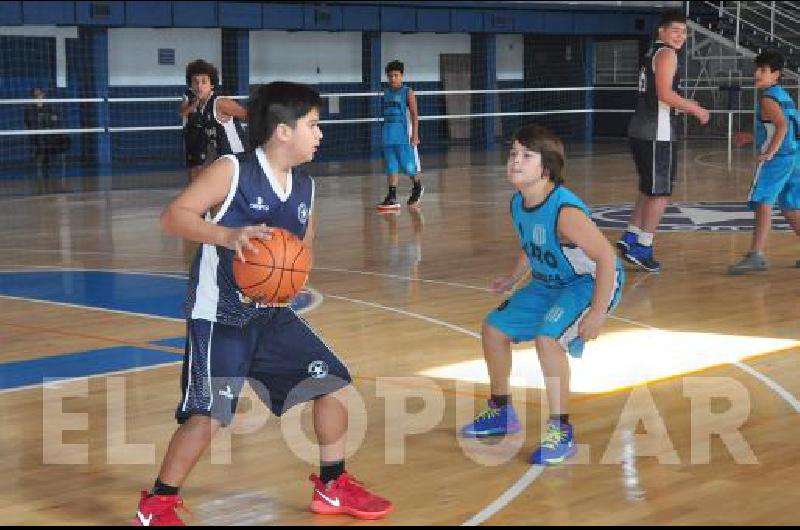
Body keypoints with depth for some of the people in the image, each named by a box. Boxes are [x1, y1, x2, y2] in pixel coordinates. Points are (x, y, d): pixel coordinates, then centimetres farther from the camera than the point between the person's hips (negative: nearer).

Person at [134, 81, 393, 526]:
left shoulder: (304, 187, 5)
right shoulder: (232, 172, -15)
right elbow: (173, 216, -21)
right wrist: (228, 235, -35)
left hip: (272, 313, 7)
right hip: (219, 317, -7)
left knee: (332, 385, 7)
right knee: (208, 415, -13)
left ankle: (333, 488, 24)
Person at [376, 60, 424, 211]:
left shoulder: (408, 92, -5)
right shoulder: (386, 93, 11)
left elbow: (414, 115, -7)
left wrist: (415, 135, -14)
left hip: (404, 136, -5)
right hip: (389, 137, 5)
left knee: (409, 165, 3)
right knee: (391, 167, 2)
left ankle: (417, 188, 28)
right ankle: (392, 198, 1)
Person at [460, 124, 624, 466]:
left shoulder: (564, 211, -33)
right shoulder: (518, 204, -7)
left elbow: (606, 257, -32)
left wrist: (597, 313, -32)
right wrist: (513, 279, 12)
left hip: (590, 283, -9)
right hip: (548, 284, 9)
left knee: (547, 338, -30)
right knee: (494, 328, 10)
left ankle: (561, 433, -17)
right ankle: (501, 413, 31)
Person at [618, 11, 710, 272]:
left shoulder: (652, 54, 18)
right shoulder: (666, 54, -11)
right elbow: (665, 93, -22)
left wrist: (687, 106, 22)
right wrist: (695, 109, -13)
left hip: (640, 131, 9)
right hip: (657, 135, -9)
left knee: (650, 190, 19)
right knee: (661, 193, -2)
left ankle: (630, 238, 19)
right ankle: (642, 248, -1)